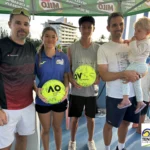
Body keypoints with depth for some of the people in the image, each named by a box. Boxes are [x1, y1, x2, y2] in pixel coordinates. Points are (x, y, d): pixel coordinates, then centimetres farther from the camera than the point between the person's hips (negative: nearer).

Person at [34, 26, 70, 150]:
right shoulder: (36, 57, -9)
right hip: (42, 100, -1)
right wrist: (37, 90, -24)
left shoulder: (63, 57, -4)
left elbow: (66, 76, 2)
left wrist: (66, 88, -18)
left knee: (57, 127, 21)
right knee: (46, 129, 18)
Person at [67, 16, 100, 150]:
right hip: (76, 91, -1)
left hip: (91, 90, 1)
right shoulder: (72, 48, -4)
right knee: (75, 118, 12)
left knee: (91, 117, 16)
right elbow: (67, 68, 0)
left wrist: (97, 79, -14)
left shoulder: (98, 48, -1)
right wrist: (73, 81, -18)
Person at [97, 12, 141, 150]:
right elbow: (104, 76, -15)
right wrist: (124, 74, -27)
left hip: (133, 93, 5)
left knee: (126, 122, 21)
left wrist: (137, 74, -11)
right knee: (110, 124, 13)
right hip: (115, 96, -5)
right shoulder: (104, 48, -10)